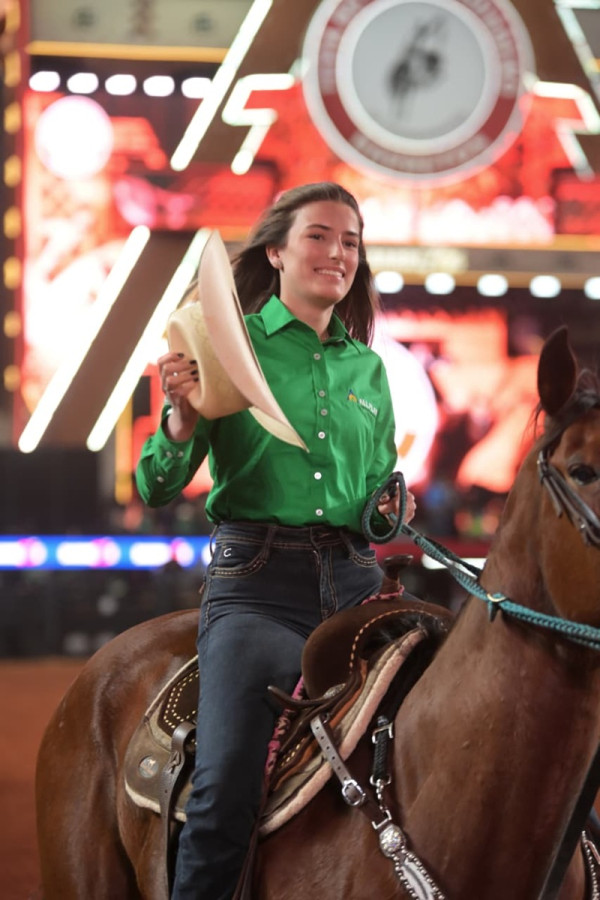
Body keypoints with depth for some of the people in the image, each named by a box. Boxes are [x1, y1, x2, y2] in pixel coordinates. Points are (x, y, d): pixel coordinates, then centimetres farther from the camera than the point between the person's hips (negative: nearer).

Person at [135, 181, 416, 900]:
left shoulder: (367, 368, 17)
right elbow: (157, 490, -1)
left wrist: (390, 513, 4)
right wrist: (182, 416, -20)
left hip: (354, 581, 5)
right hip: (255, 580, -5)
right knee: (226, 787, -20)